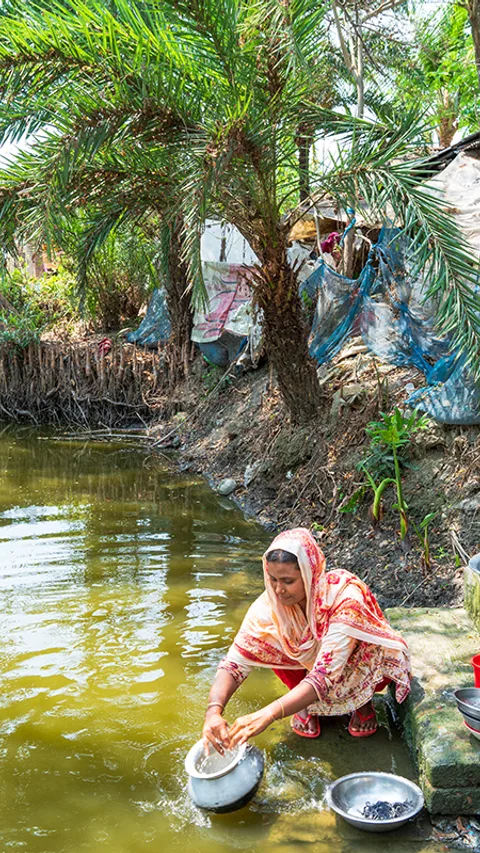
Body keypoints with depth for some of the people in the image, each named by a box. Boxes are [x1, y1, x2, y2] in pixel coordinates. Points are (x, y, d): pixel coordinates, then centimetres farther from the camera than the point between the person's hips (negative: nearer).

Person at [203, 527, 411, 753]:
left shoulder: (346, 598, -38)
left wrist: (268, 714, -54)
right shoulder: (270, 603, -27)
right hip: (308, 663, 3)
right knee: (266, 642, -24)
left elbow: (326, 675, -44)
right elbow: (234, 663, -27)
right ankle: (306, 702, 2)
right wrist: (214, 711, -46)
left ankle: (362, 700, 0)